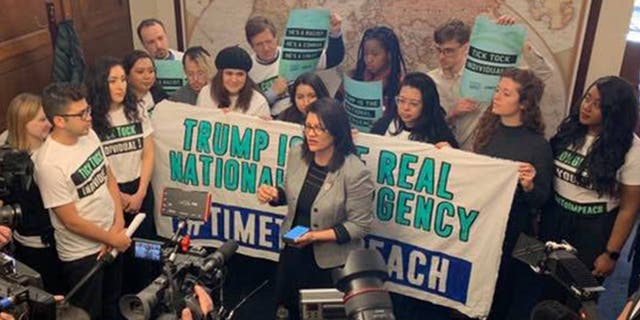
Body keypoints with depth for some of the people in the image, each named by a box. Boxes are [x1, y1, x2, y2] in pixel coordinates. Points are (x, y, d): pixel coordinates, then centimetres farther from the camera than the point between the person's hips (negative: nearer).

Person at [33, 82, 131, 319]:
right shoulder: (49, 164, -28)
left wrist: (118, 226, -6)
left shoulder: (89, 135, -6)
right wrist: (112, 238, -11)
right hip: (82, 254, -6)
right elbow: (71, 221, -22)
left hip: (111, 239, 7)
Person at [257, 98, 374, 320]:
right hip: (292, 251, 6)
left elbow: (359, 225, -19)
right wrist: (274, 194, -14)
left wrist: (316, 236, -27)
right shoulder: (297, 154, -9)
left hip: (331, 261, -5)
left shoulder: (356, 173, -26)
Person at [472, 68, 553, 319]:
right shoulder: (488, 128, -1)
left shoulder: (538, 145, -15)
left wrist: (528, 186, -30)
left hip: (511, 227, -4)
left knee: (499, 286, 12)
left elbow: (542, 199, -9)